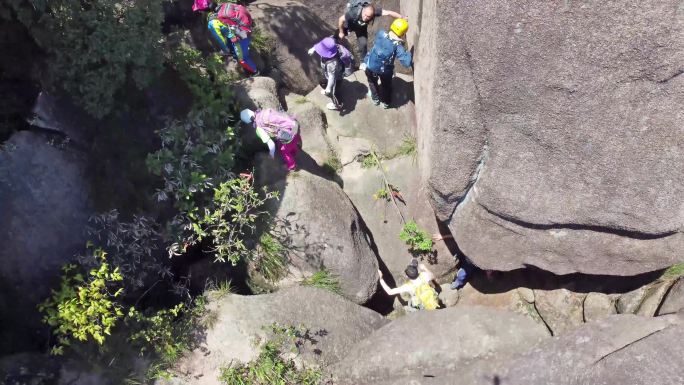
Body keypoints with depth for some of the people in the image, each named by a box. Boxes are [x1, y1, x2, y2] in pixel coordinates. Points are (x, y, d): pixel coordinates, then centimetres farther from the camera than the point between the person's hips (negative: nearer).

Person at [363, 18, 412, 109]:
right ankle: (386, 102, 49)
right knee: (386, 86, 30)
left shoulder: (381, 33, -17)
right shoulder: (398, 46, -26)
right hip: (385, 71, -2)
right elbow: (407, 62, -32)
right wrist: (409, 53, -16)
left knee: (372, 82, 35)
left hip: (371, 66, 2)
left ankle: (375, 99, 51)